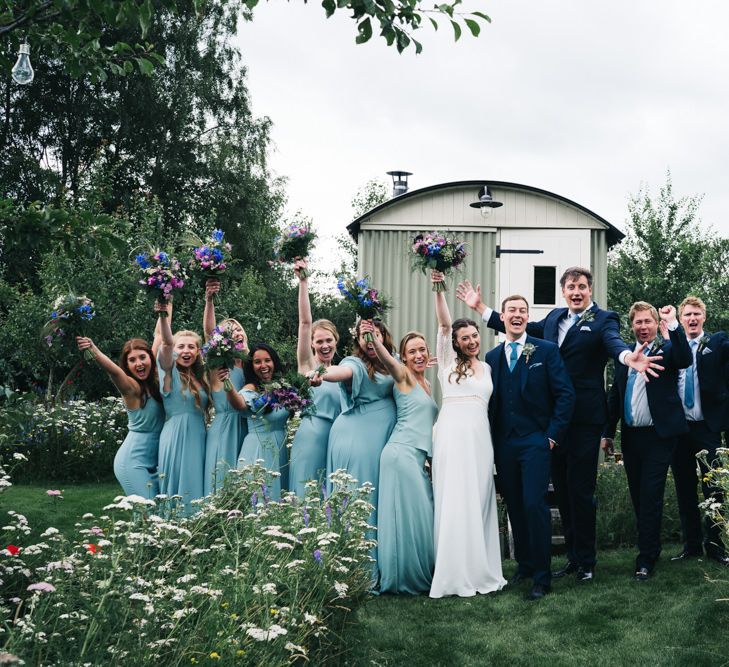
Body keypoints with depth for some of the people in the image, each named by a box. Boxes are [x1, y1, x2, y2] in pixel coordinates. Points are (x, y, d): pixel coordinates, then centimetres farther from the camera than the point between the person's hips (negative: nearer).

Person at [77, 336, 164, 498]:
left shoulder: (156, 382, 5)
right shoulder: (131, 388, -16)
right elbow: (114, 370, -35)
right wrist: (93, 349, -50)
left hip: (154, 461, 7)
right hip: (134, 462, -7)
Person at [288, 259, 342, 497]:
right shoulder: (307, 364, 1)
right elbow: (305, 321, -8)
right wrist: (303, 282, -17)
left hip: (337, 436, 5)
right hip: (311, 435, -5)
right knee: (307, 493, -6)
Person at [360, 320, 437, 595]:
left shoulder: (426, 384, 21)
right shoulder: (403, 376, -3)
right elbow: (386, 358, -23)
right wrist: (372, 338, -39)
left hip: (417, 456, 8)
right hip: (402, 452, -8)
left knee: (420, 516, 6)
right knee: (408, 514, -7)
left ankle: (420, 575, 12)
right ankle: (403, 577, 1)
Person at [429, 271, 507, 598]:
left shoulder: (487, 368, 19)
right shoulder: (448, 362, 6)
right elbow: (444, 325, -5)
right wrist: (438, 290, -16)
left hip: (480, 438, 4)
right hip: (452, 436, -4)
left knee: (479, 502, 5)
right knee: (454, 502, -6)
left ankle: (479, 568, 12)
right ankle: (454, 573, -1)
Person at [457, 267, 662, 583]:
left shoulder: (604, 319, -4)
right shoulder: (554, 318, 14)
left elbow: (613, 341, -24)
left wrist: (628, 357, -48)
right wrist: (479, 307, 19)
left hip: (584, 418, -6)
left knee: (580, 490, -1)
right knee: (562, 489, 12)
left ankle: (586, 561, 14)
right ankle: (573, 557, 24)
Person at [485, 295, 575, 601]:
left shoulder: (546, 350, 0)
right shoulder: (492, 356, 12)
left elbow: (565, 394, -3)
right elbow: (490, 400, 14)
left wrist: (553, 435, -8)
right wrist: (491, 441, 6)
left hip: (535, 441, -4)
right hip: (503, 445, 4)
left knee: (534, 505, -11)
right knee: (515, 507, 9)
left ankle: (542, 578, -3)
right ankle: (524, 565, 23)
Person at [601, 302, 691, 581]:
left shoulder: (667, 349, 0)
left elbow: (685, 360, -24)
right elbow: (615, 396, 15)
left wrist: (673, 325, -28)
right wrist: (608, 433, 14)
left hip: (658, 436, -5)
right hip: (630, 437, 5)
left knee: (651, 496, -5)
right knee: (638, 497, 12)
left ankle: (646, 558, 1)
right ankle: (651, 546, 26)